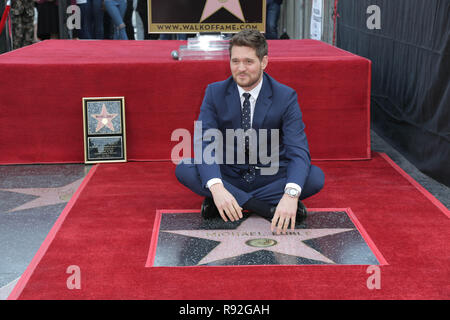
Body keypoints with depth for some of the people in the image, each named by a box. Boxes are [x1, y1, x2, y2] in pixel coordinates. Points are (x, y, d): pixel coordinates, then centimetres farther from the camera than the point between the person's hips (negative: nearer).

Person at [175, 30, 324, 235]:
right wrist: (216, 187, -39)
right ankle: (268, 207, -27)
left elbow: (298, 151, -22)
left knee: (316, 177, -27)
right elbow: (203, 143, -18)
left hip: (271, 177, -1)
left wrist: (291, 194, -43)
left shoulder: (285, 97, -12)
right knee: (184, 169, -26)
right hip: (228, 176, 1)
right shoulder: (215, 93, -8)